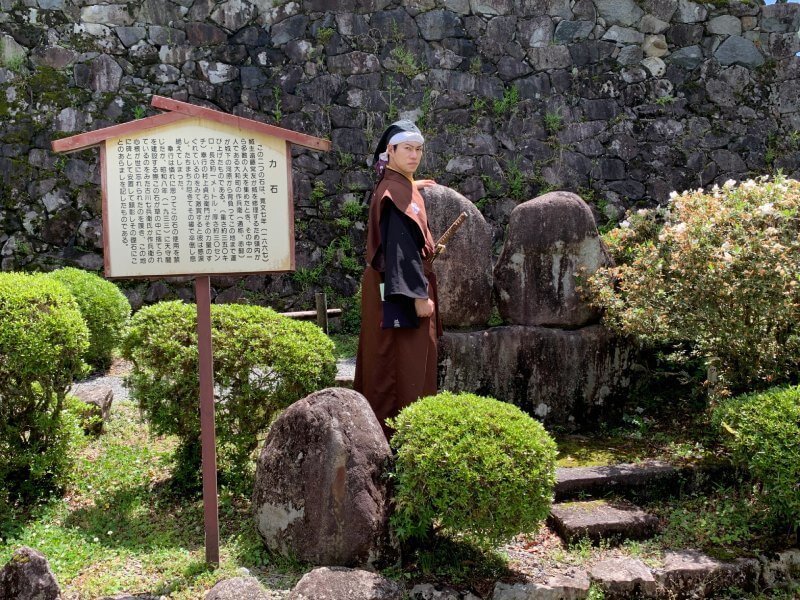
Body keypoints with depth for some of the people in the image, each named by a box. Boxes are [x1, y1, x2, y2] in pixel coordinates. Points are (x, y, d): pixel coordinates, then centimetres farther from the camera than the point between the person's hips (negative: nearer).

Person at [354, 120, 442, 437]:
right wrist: (419, 295, -25)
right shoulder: (394, 191, -16)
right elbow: (400, 246, -23)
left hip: (401, 285, 10)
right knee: (404, 362, -7)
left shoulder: (399, 186, 15)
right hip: (401, 289, -10)